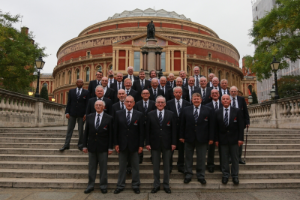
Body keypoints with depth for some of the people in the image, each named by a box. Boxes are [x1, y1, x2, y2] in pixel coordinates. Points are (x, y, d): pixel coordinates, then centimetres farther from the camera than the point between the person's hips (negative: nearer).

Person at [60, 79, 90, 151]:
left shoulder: (86, 92, 2)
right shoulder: (71, 91, 7)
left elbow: (87, 104, -1)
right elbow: (68, 102, 5)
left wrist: (86, 114, -8)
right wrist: (67, 112, -3)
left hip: (81, 114, -1)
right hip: (72, 113, 2)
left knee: (81, 130, 8)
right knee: (69, 129, 6)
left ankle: (80, 145, 18)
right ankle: (66, 145, 13)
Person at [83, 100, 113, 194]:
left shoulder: (109, 118, -3)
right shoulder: (89, 117, 5)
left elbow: (110, 134, -3)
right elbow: (86, 132, 6)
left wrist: (110, 147, -6)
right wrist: (85, 145, 3)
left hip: (103, 147, -2)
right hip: (91, 147, 2)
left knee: (103, 167, 7)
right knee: (91, 167, 12)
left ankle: (103, 186, 21)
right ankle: (90, 185, 26)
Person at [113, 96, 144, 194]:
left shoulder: (139, 115, -3)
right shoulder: (118, 114, 1)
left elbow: (141, 131, -3)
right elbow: (115, 130, 2)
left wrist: (141, 145, -6)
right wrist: (116, 143, -2)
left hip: (134, 145, -1)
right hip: (122, 144, 1)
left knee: (135, 167, 10)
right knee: (122, 166, 11)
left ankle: (135, 185, 24)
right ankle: (120, 185, 24)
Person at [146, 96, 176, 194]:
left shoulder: (170, 114, 1)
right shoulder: (150, 114, 1)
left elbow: (173, 130, 0)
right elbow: (147, 130, 0)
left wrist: (173, 143, -4)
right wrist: (147, 143, -5)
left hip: (167, 144, 0)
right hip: (154, 144, 0)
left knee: (166, 165, 11)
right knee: (155, 166, 10)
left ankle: (166, 185, 26)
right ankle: (156, 185, 26)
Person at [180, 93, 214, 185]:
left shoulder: (208, 111, 2)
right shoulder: (186, 110, 5)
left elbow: (211, 125, 0)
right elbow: (182, 125, 5)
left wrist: (211, 138, -3)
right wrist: (182, 136, 1)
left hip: (202, 139, -1)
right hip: (189, 138, 1)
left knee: (201, 159, 8)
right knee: (188, 158, 10)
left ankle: (201, 176, 23)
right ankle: (188, 175, 24)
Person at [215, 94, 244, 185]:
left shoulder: (237, 111, 1)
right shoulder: (217, 113, 4)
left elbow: (241, 126, -1)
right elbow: (216, 127, 4)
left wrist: (240, 138, -7)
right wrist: (216, 139, 0)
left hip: (234, 139, -1)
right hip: (223, 139, 1)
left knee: (235, 158, 8)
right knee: (224, 158, 7)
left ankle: (235, 176, 21)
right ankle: (225, 175, 21)